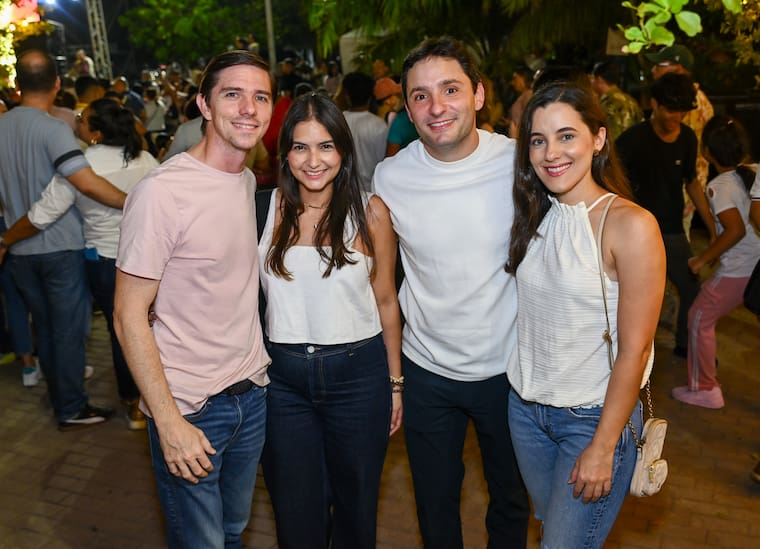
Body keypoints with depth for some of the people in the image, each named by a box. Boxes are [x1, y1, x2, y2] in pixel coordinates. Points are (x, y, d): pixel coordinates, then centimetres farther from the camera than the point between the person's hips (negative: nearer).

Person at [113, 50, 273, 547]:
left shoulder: (249, 181, 5)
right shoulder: (162, 192, -19)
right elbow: (129, 316, -16)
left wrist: (253, 370, 11)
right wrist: (169, 422, -18)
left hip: (253, 394, 7)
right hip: (189, 409, -6)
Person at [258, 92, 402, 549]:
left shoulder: (370, 212, -5)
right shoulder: (269, 208, -2)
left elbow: (386, 301, 2)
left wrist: (395, 382, 5)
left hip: (358, 372, -1)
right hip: (284, 374, 1)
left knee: (356, 507, 16)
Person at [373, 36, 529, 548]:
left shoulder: (520, 164, -15)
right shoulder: (388, 177, -10)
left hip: (509, 367, -1)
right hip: (427, 370, 1)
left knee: (511, 502, 22)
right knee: (435, 505, 21)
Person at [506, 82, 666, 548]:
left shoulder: (631, 225, -18)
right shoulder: (536, 217, 1)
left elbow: (634, 350, -17)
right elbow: (532, 316, 7)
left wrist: (603, 447, -15)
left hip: (596, 416, -5)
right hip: (526, 407, 6)